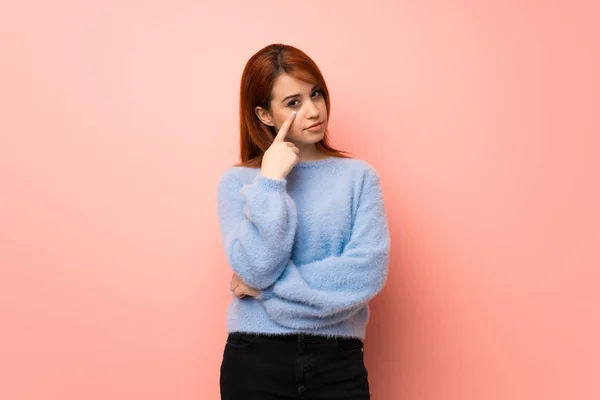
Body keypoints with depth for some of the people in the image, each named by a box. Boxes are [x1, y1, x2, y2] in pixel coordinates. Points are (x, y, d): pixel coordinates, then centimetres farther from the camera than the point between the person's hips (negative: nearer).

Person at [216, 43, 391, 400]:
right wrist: (271, 182, -13)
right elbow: (257, 269, -11)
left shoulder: (359, 175, 0)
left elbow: (369, 271, -10)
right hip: (255, 358, 0)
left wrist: (268, 289, -9)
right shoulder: (237, 181, 0)